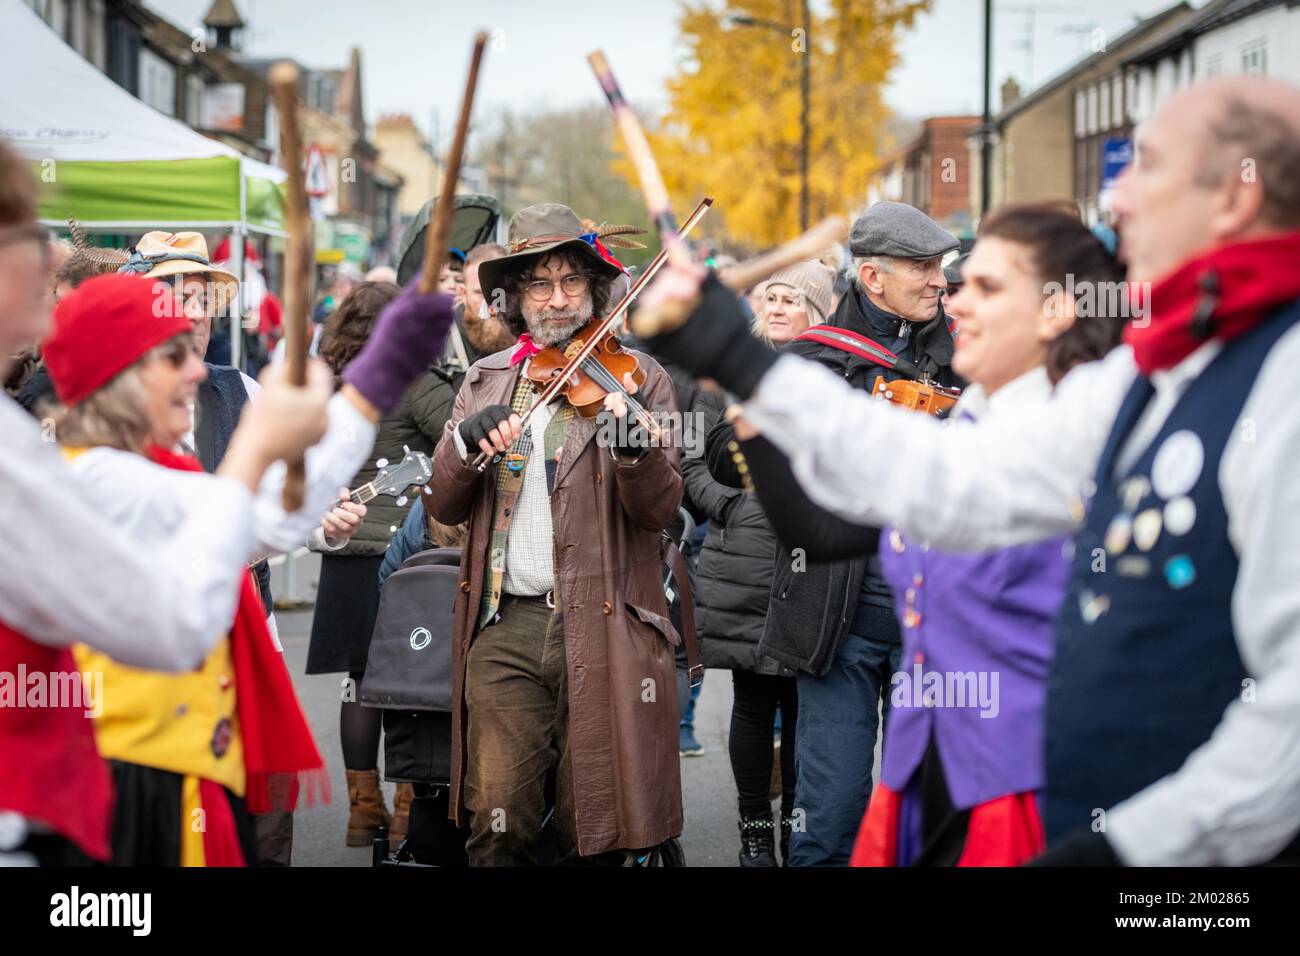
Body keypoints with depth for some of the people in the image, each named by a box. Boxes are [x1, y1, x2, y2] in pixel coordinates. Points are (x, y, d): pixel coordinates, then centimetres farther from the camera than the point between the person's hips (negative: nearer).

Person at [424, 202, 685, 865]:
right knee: (497, 823, -4)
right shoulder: (485, 381, 14)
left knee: (593, 834, 2)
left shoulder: (636, 378, 3)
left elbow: (658, 510, -8)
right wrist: (467, 442, -12)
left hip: (602, 629, -2)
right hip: (505, 624, 2)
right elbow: (443, 506, 8)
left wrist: (634, 449, -29)